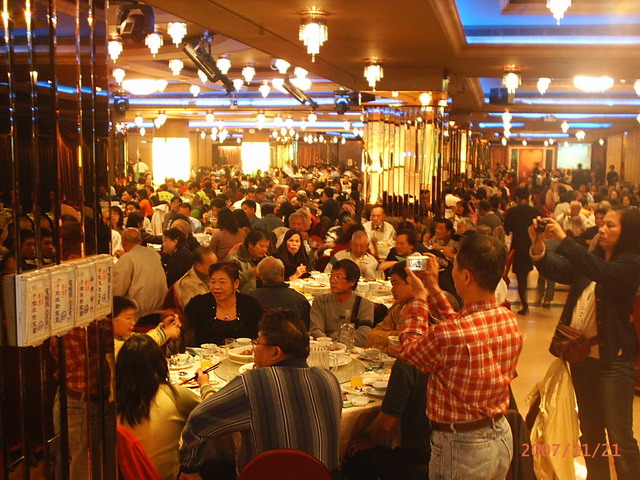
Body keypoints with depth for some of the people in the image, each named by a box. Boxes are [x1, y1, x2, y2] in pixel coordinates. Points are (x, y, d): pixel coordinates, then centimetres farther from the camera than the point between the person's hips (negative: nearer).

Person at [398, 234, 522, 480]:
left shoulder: (448, 335, -31)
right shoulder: (509, 319, -8)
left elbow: (409, 351, -10)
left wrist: (419, 298, 0)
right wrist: (434, 290, 13)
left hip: (460, 447, -7)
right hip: (502, 436, 7)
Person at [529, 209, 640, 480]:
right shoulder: (590, 261, 9)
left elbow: (602, 272, -30)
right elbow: (555, 270, -1)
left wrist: (563, 239, -32)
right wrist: (538, 245, -20)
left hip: (612, 359, -7)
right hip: (581, 355, 7)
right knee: (590, 430, 18)